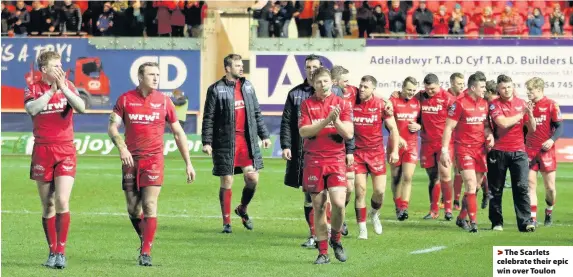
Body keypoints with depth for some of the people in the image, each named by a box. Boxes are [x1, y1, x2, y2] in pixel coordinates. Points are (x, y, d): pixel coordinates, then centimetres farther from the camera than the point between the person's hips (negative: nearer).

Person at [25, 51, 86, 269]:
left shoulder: (67, 86, 6)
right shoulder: (33, 89, 3)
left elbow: (81, 108, -10)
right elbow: (31, 109, -18)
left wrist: (63, 88, -17)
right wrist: (51, 90, -18)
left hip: (65, 151, 0)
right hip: (42, 151, 0)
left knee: (62, 201, -14)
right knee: (48, 206, 4)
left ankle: (61, 252, -9)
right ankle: (52, 252, 13)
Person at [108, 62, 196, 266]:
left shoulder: (164, 101, 2)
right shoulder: (125, 99, 1)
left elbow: (178, 133, 8)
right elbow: (112, 127, -4)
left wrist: (188, 163, 5)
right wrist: (122, 148, -22)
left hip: (154, 159, -1)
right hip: (131, 159, 1)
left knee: (149, 206, -10)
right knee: (133, 209, 6)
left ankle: (146, 253, -8)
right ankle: (144, 239, 31)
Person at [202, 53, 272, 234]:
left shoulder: (247, 86, 12)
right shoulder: (216, 90, -4)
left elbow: (257, 113, 18)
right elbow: (208, 118, -5)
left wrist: (264, 135, 14)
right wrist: (207, 142, -11)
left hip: (248, 141, 4)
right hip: (225, 143, -4)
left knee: (252, 178, -2)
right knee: (226, 182, 1)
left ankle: (243, 210, 25)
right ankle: (226, 222, 12)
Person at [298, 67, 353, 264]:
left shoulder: (342, 104, 4)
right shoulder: (307, 104, 5)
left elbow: (349, 134, -1)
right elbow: (303, 131, -8)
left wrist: (336, 120, -17)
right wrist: (327, 120, -16)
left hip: (336, 159, 0)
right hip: (314, 161, 1)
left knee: (338, 203, -15)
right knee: (318, 207, 3)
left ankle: (335, 239, 11)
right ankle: (323, 253, 11)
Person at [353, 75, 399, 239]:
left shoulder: (381, 105, -3)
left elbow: (393, 129, 2)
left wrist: (394, 151, -4)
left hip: (376, 152, 0)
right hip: (357, 152, 0)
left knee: (380, 190, -2)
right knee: (360, 190, -6)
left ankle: (374, 214, 30)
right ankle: (362, 228, 1)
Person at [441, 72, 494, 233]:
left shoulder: (484, 104, 10)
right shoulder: (460, 104, -10)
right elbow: (448, 128, -9)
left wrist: (489, 135, 1)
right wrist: (444, 151, -14)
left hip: (480, 149, 6)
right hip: (464, 149, -6)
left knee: (474, 187, 9)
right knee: (471, 185, -14)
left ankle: (461, 218, 24)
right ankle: (473, 222, -13)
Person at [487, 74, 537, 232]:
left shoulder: (522, 103, 8)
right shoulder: (494, 104, -1)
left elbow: (532, 129, 8)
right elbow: (503, 123, -17)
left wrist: (530, 114, -10)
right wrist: (520, 114, -7)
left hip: (518, 151, 1)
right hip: (499, 152, -1)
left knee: (522, 187, -9)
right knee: (496, 189, 5)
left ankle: (525, 222, -12)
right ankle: (497, 223, 15)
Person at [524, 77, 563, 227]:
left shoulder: (551, 105, -5)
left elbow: (559, 127, -6)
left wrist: (552, 140, -21)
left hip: (546, 150, -3)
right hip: (529, 151, 3)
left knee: (550, 187, 2)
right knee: (530, 184, -5)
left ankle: (549, 211, 29)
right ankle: (532, 218, -4)